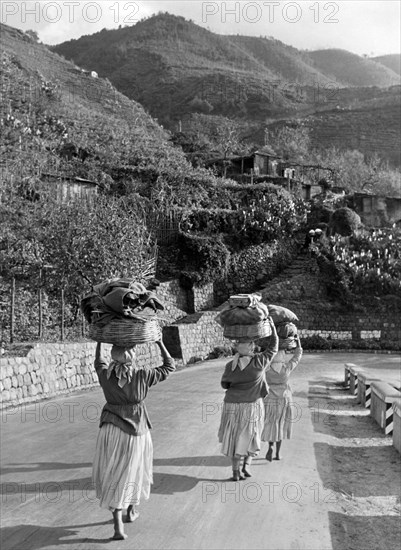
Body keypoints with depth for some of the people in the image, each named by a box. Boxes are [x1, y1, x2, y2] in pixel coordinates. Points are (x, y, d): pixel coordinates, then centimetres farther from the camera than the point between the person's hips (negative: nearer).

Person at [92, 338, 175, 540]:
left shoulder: (106, 375, -11)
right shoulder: (142, 376, -17)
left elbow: (98, 363, 15)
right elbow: (169, 367, -3)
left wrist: (99, 341, 24)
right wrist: (159, 342, 4)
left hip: (111, 431, 2)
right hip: (135, 432, -1)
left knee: (113, 477, 12)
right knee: (132, 471, 22)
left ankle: (118, 525, 1)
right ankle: (131, 510, 41)